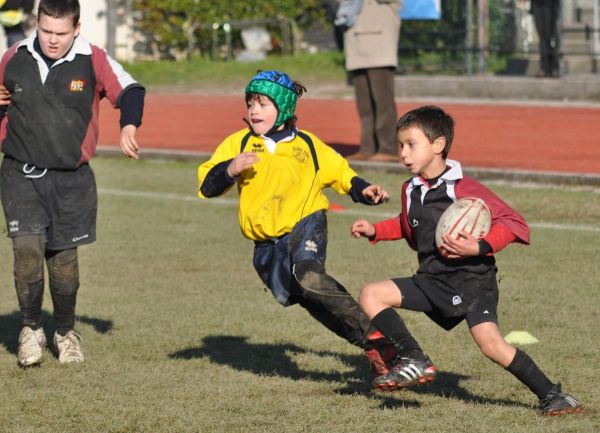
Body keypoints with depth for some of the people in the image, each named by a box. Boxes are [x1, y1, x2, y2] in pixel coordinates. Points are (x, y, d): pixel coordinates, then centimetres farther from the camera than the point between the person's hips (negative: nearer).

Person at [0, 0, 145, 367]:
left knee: (64, 258, 7)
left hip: (71, 178, 0)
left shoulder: (92, 60, -6)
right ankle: (31, 329, 6)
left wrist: (129, 124, -25)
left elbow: (129, 90, -6)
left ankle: (66, 332, 30)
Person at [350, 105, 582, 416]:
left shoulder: (464, 190, -17)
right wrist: (375, 231, 14)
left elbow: (514, 224, -19)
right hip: (432, 281, 7)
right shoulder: (411, 190, 6)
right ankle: (414, 361, -4)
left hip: (471, 279, -7)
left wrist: (479, 248, -29)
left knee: (491, 344, -21)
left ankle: (550, 395, -6)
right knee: (371, 295, -3)